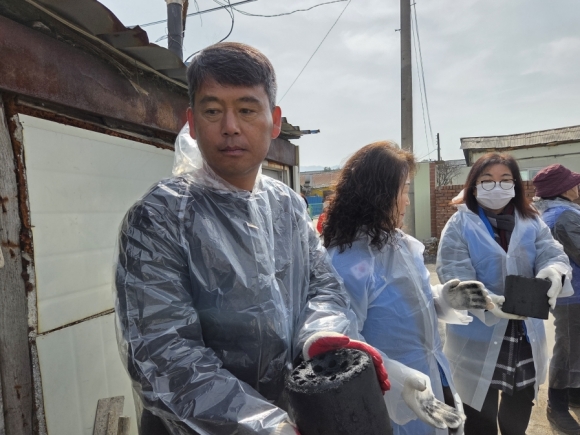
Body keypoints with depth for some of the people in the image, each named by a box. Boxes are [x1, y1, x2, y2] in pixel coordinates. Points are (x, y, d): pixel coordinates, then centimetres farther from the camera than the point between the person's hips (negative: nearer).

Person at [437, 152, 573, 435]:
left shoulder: (532, 223, 5)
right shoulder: (459, 225, -9)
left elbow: (553, 254, -9)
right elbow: (455, 277, -19)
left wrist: (554, 271, -33)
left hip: (526, 337, 4)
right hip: (479, 340, -4)